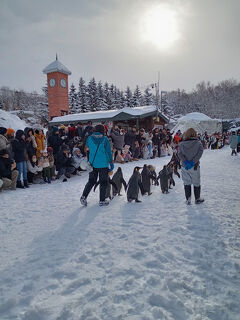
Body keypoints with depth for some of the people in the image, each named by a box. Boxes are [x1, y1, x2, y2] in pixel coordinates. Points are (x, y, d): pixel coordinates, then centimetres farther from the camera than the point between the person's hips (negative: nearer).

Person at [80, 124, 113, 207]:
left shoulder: (90, 138, -1)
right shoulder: (105, 139, -10)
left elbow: (87, 148, 15)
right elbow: (109, 152, -6)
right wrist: (111, 163, 2)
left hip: (92, 163, 4)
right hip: (103, 164, -4)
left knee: (91, 181, 17)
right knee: (103, 182, 9)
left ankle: (83, 197, 9)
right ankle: (102, 200, 14)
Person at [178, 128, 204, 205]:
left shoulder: (181, 143, -1)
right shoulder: (198, 143, -5)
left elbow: (179, 154, -12)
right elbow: (200, 152, -17)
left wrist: (185, 162, -19)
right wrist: (193, 162, -20)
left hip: (184, 166, 1)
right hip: (194, 166, -1)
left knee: (186, 183, 12)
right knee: (196, 183, 14)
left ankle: (188, 200, 15)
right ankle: (197, 199, 25)